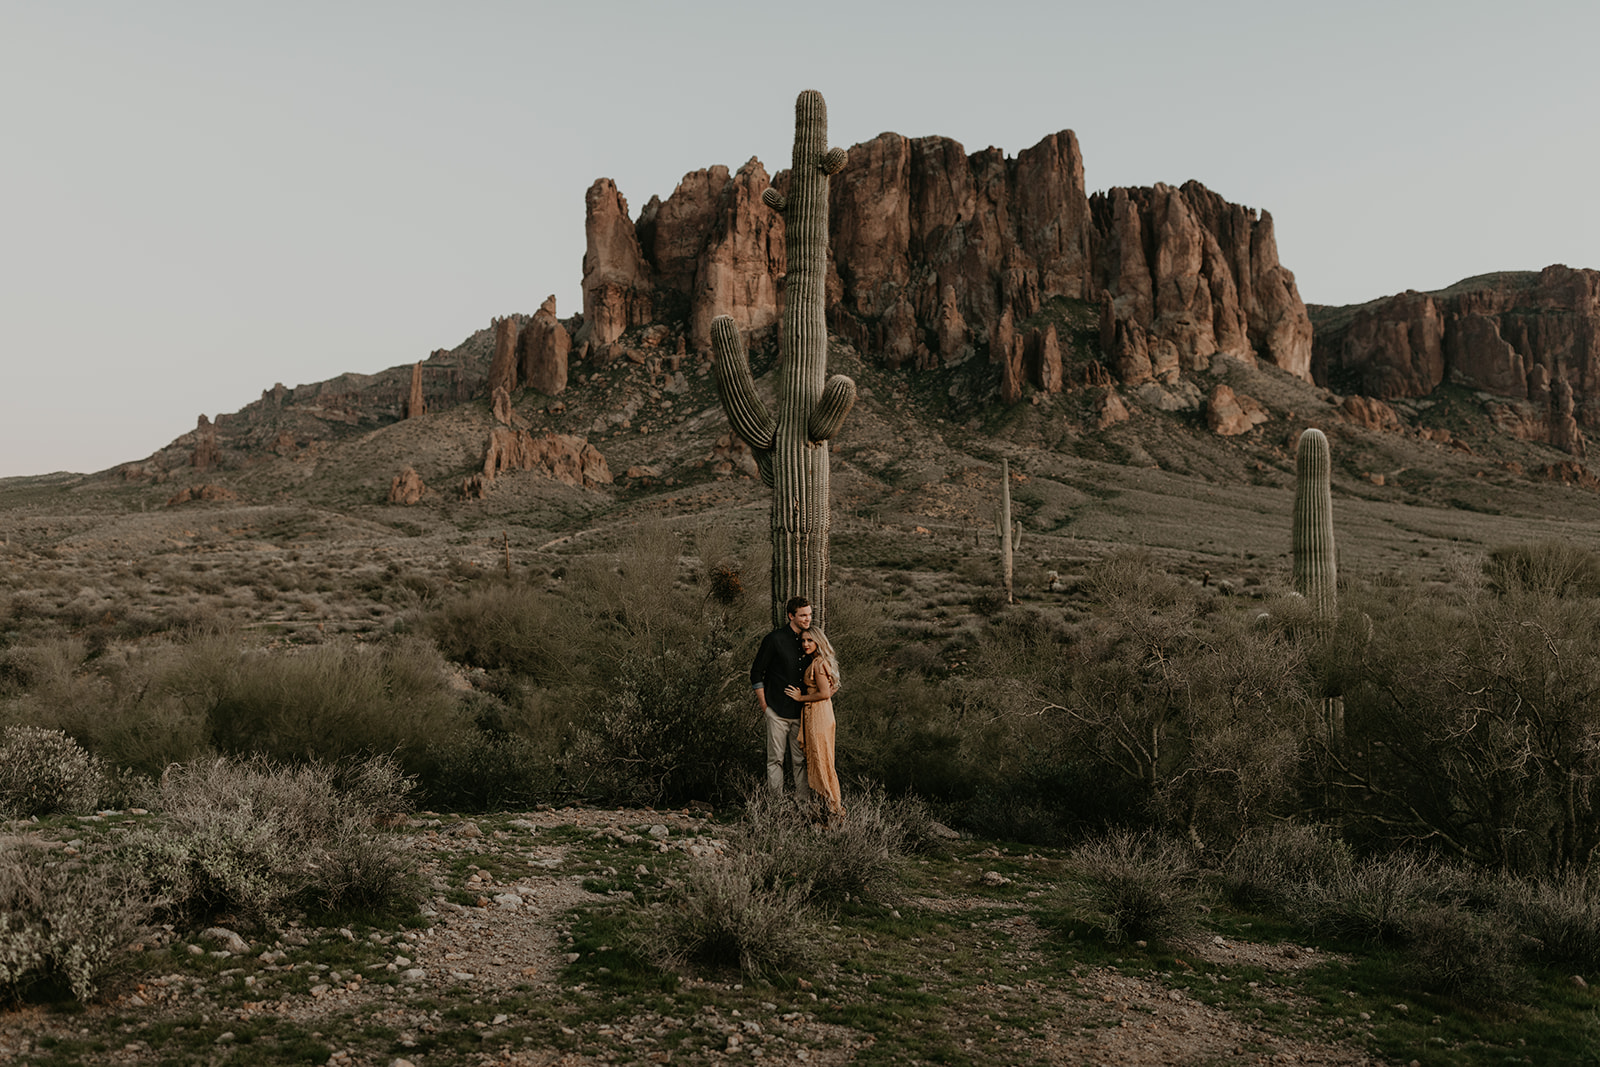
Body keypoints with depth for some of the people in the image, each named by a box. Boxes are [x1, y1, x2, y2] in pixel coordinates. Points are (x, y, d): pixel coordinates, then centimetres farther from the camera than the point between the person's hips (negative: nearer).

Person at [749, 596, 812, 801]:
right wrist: (764, 706, -4)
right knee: (776, 759, 1)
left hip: (800, 712, 5)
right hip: (777, 712, -4)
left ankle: (803, 801, 10)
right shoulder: (774, 640, -7)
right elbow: (756, 674, -3)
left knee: (801, 759, 5)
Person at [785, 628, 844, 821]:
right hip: (811, 714, 10)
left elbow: (824, 693, -21)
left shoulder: (819, 664, -17)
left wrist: (801, 698, -12)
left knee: (821, 761, -3)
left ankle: (835, 807, 4)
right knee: (814, 759, 15)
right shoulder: (811, 662, 12)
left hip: (819, 715, -10)